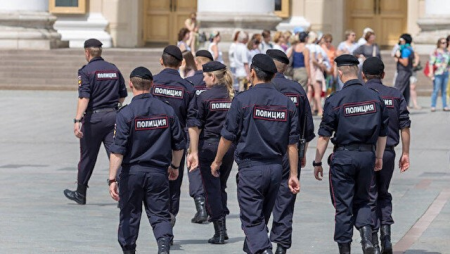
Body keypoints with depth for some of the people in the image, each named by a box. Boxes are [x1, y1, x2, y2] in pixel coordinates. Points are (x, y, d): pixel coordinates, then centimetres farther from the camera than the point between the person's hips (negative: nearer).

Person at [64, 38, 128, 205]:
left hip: (93, 117, -3)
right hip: (113, 116, 4)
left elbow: (84, 97, -18)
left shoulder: (86, 71, -7)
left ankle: (81, 194, 24)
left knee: (87, 157, 10)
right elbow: (123, 96, 14)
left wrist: (78, 120, -23)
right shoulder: (114, 69, 9)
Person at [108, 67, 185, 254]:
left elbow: (118, 150, -15)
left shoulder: (126, 113, -10)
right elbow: (179, 145, 7)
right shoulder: (167, 111, 0)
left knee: (129, 215, 13)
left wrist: (112, 179, -13)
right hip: (158, 172, 2)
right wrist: (174, 166, 25)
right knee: (160, 215, 4)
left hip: (132, 172, -2)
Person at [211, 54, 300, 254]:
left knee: (252, 221, -5)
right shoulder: (286, 103, 5)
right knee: (261, 218, 19)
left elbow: (228, 137, -4)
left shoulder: (242, 100, -9)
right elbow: (292, 143, 5)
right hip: (275, 168, 5)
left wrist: (217, 161, 12)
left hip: (250, 168, -5)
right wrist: (293, 175, 9)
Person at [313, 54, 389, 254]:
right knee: (362, 200, 18)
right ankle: (366, 234, -6)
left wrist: (317, 162, 2)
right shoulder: (375, 97, 2)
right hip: (367, 154, 4)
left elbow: (324, 135, -7)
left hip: (343, 156, -3)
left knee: (343, 205, 5)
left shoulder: (335, 100, -9)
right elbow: (383, 132, 10)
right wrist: (379, 157, 22)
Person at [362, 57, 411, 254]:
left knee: (369, 197, 5)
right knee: (383, 194, 19)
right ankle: (386, 231, 1)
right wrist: (405, 153, 8)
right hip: (388, 152, 3)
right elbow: (405, 127, 2)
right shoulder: (395, 95, 4)